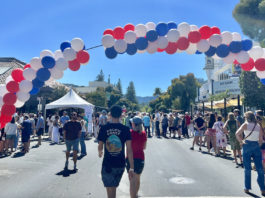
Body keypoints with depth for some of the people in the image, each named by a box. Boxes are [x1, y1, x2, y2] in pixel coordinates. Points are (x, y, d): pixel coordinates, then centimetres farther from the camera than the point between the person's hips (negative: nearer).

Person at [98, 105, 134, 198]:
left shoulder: (103, 128, -7)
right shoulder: (125, 129, -8)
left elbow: (100, 147, 4)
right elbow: (129, 150, -10)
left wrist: (100, 152, 28)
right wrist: (132, 168, -6)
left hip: (107, 164, -1)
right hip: (120, 164, 2)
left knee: (110, 190, 10)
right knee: (114, 187, 26)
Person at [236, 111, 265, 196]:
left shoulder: (245, 124, -4)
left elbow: (237, 134, -14)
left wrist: (241, 141, -1)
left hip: (247, 145, -2)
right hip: (256, 146, 2)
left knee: (247, 168, 8)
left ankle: (247, 188, 15)